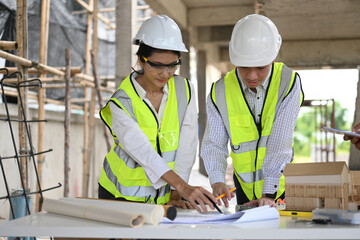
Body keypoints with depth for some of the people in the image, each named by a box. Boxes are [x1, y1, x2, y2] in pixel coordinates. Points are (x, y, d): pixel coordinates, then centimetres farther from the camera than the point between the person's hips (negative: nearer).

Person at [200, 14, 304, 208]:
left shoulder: (288, 83, -15)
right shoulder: (220, 92, -7)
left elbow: (281, 142, -22)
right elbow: (213, 143, -6)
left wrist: (269, 193, -27)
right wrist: (217, 182, -24)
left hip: (282, 185, -2)